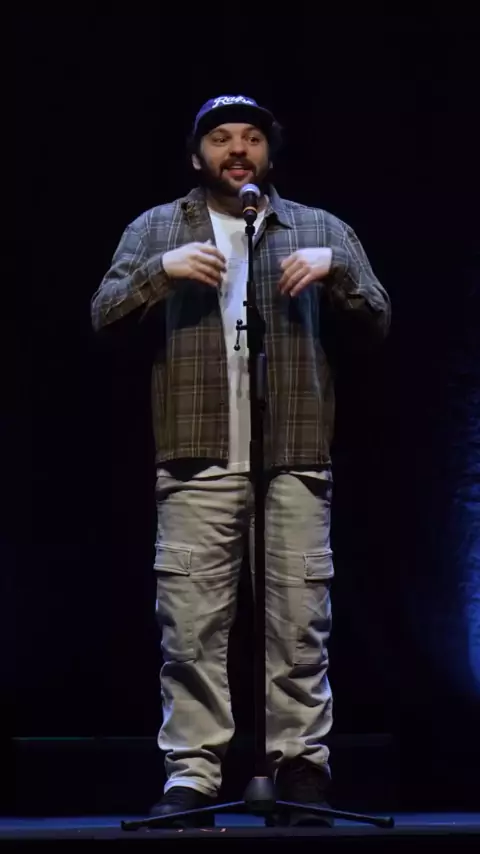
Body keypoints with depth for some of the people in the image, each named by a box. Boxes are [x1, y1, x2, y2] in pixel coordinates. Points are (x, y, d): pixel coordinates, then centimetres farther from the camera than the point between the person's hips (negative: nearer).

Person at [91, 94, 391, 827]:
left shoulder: (321, 229, 17)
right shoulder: (156, 228, 16)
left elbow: (377, 326, 11)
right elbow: (103, 314, 5)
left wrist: (336, 269, -6)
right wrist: (160, 270, -11)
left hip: (296, 463, 1)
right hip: (197, 463, 0)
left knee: (300, 623, -4)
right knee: (191, 624, -6)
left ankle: (302, 768, 1)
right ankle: (191, 775, -4)